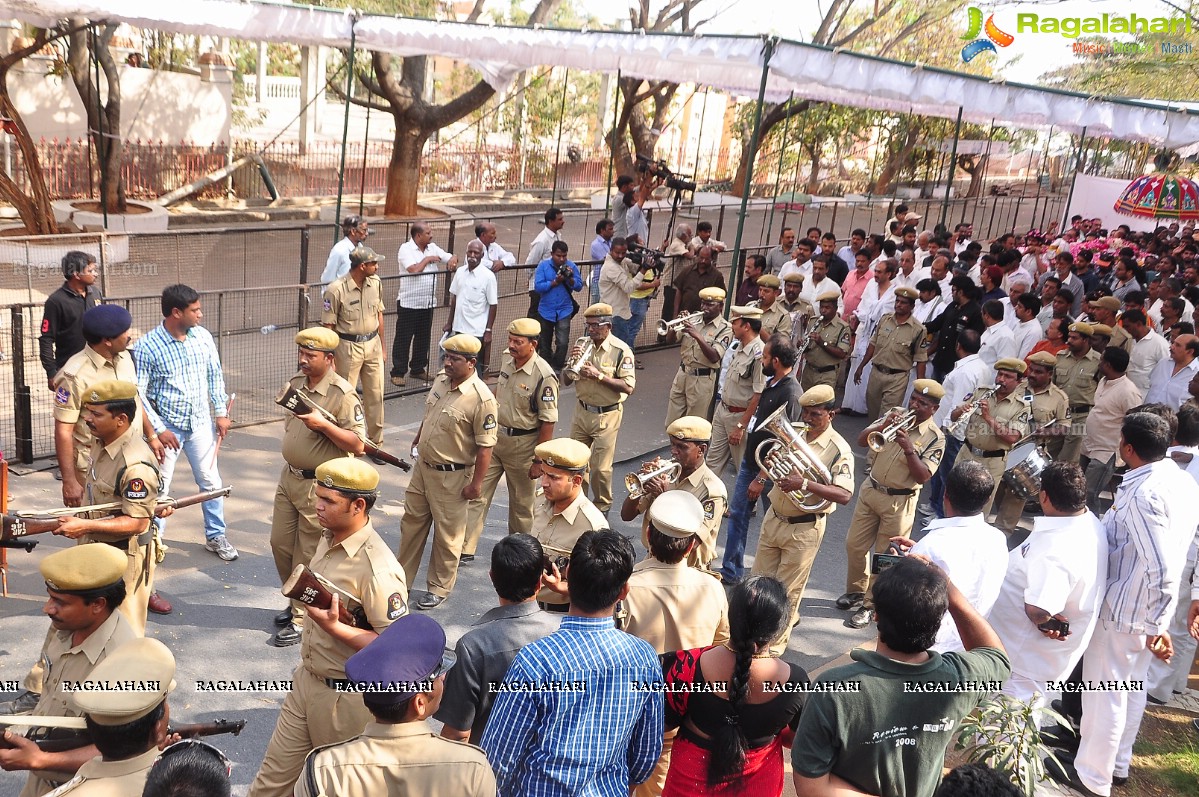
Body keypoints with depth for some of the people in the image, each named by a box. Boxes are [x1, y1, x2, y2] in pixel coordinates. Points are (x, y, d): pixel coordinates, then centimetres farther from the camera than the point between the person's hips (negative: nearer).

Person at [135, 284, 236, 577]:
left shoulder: (203, 336, -3)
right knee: (158, 489, 6)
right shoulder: (146, 347, -15)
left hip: (201, 423, 4)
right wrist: (159, 429, -15)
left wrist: (221, 412, 5)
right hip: (167, 427, -4)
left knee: (211, 481, 12)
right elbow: (138, 393, -12)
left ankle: (216, 536, 28)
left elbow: (215, 376, 8)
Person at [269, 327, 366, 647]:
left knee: (308, 555, 3)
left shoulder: (343, 395, -19)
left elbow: (357, 445, -21)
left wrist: (322, 424, -31)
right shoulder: (295, 383, 6)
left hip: (319, 485, -8)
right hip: (289, 477, 8)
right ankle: (295, 602, 35)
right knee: (280, 543, 15)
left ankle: (302, 618, 17)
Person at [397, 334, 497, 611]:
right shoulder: (440, 380, -1)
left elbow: (485, 446, -21)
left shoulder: (481, 398, -24)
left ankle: (439, 588, 26)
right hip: (423, 466, 8)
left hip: (452, 476, -7)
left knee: (447, 534, 9)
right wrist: (416, 442, 22)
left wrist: (476, 483, -19)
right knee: (411, 522, 19)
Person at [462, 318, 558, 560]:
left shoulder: (544, 376, -23)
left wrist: (539, 460, -18)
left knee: (521, 502, 13)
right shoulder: (507, 359, -2)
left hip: (522, 444, -6)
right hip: (495, 437, 6)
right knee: (477, 493, 4)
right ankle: (466, 548, 10)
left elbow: (548, 421, -20)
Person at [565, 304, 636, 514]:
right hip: (582, 412, 5)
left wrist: (599, 375, -26)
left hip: (607, 415, -5)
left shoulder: (621, 350, -13)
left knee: (601, 467, -1)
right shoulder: (583, 345, 1)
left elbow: (628, 387, -20)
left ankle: (602, 507, 21)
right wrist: (573, 362, -15)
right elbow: (566, 381, 4)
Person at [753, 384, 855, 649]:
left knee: (788, 591, 5)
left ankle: (775, 644, 24)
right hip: (774, 517, 6)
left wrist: (805, 483, -37)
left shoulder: (838, 449, -17)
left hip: (804, 528, -6)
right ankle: (789, 617, 43)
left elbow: (844, 495, -27)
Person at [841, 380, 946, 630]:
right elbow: (862, 440, -5)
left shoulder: (935, 438, -12)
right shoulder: (895, 415, -1)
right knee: (855, 545, 13)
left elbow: (923, 476, -20)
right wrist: (882, 426, -22)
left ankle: (871, 604, 19)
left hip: (899, 501, -4)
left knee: (885, 555, 5)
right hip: (870, 490, 5)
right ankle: (856, 590, 35)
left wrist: (908, 448, -31)